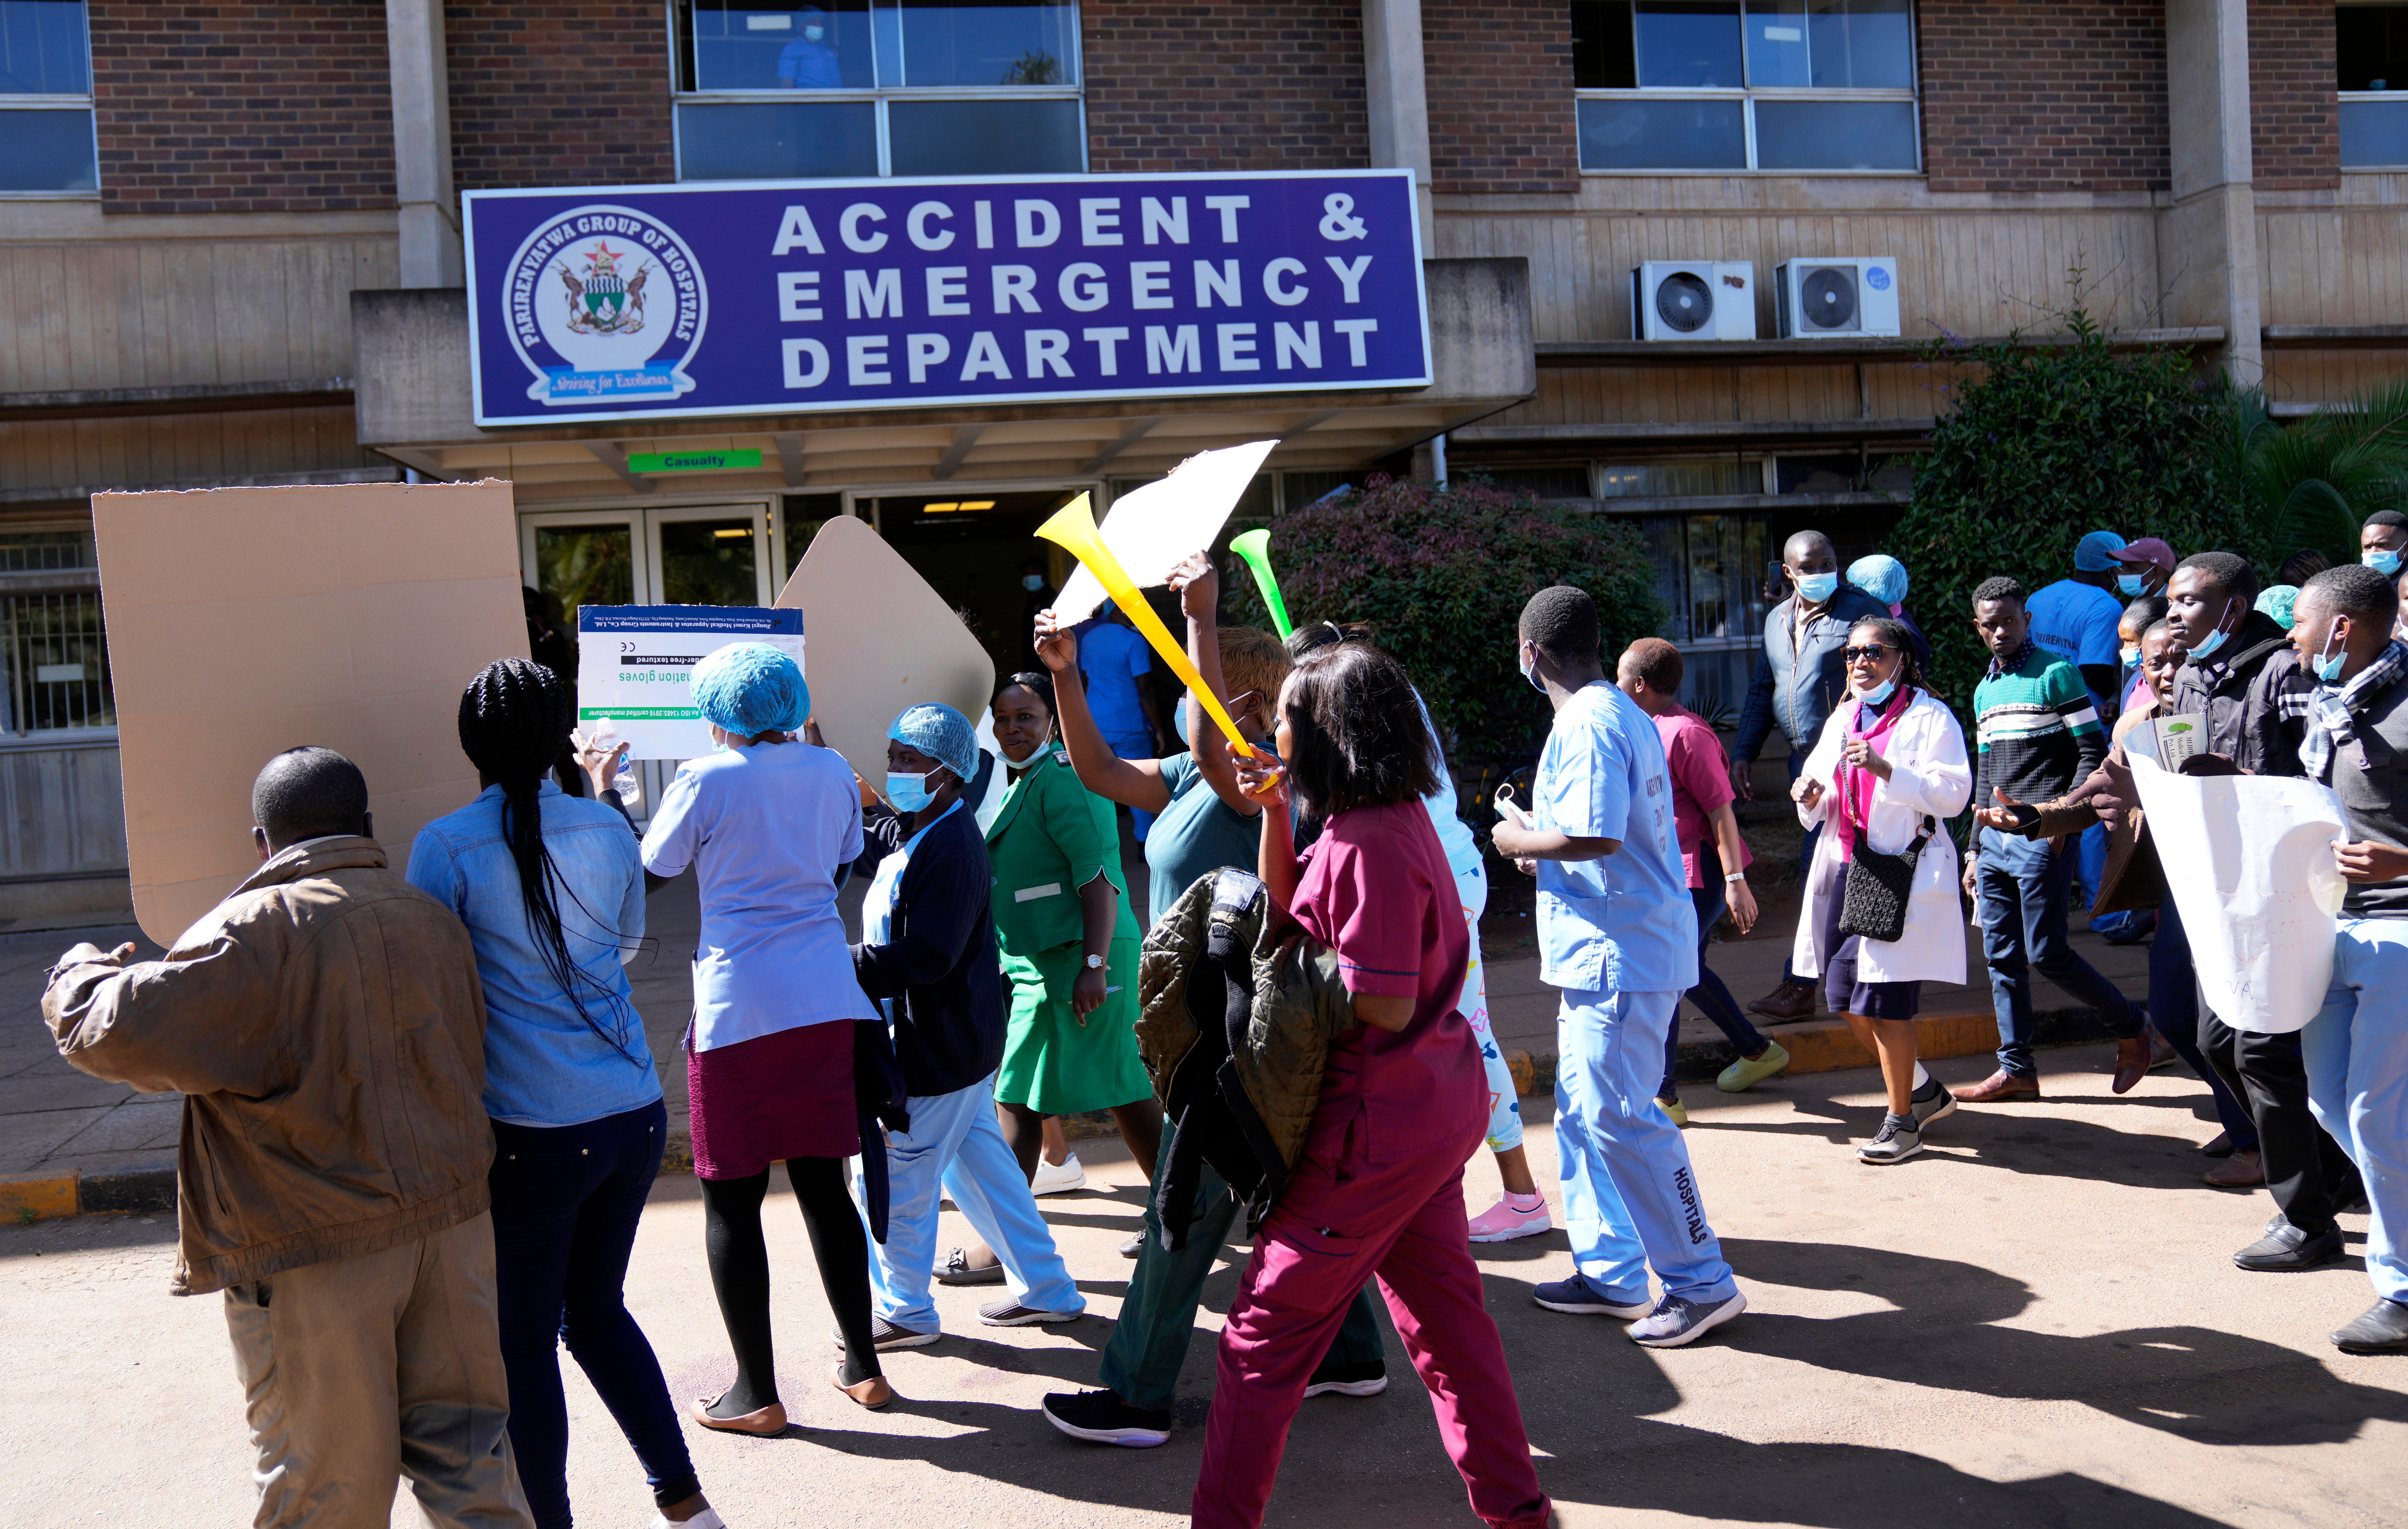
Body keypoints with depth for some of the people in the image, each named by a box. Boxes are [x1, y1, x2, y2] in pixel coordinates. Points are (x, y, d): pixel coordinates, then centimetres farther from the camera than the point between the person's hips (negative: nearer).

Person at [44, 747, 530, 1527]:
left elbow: (131, 1033, -20)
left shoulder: (256, 930, -14)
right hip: (450, 1226, 5)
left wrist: (80, 974, 0)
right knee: (467, 1456, 15)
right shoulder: (434, 920, 5)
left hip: (318, 1260, -5)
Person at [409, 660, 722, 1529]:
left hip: (533, 1134, -5)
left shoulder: (445, 847, -10)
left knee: (524, 1343, 12)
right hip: (634, 1116, 5)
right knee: (597, 1311, 22)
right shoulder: (608, 830, 3)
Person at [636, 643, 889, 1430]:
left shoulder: (706, 779, -7)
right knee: (824, 1186, 14)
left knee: (731, 1201, 5)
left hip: (738, 1010, -5)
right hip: (830, 1003, 5)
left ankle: (757, 1394, 11)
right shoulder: (830, 770, 7)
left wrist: (603, 793, 18)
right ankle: (864, 1366, 22)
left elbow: (648, 869, 5)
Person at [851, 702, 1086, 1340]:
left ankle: (905, 1312, 21)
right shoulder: (904, 832, 9)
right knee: (974, 1160, 19)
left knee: (891, 1177, 3)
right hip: (953, 1041, 10)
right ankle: (1045, 1290, 30)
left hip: (938, 1049, -10)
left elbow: (925, 957, -28)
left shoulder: (952, 847, -23)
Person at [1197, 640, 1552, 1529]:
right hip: (1436, 1111, 10)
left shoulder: (1368, 845, -23)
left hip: (1380, 1123, -10)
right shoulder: (1395, 817, 7)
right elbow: (1292, 913, 15)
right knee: (1441, 1306, 21)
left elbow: (1383, 1006, -24)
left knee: (1268, 1324, 1)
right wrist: (1273, 810, 4)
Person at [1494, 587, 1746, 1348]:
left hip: (1621, 953, -11)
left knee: (1620, 1119, -5)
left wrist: (1521, 842, -11)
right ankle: (1611, 1274, 23)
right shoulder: (1621, 712, 16)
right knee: (1583, 1113, 15)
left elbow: (1597, 836, -27)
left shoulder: (1586, 726, -17)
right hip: (1609, 951, 11)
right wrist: (1543, 853, 20)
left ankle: (1703, 1285, 5)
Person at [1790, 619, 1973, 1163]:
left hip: (1904, 873, -7)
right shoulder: (1842, 720, 18)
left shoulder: (1930, 718, -3)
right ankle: (1923, 1089, 30)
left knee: (1884, 1001, -7)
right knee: (1845, 997, 8)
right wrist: (1812, 798, 0)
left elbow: (1953, 795, -13)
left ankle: (1903, 1122, 10)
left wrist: (1885, 770, -23)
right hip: (1844, 870, 7)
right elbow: (1822, 805, 23)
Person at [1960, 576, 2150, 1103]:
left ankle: (2130, 1029, 14)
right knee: (2002, 956, 6)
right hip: (1997, 839, 7)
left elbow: (2094, 754, -7)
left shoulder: (2057, 674, -3)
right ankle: (2017, 1069, 13)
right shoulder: (1985, 691, 18)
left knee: (2047, 952, -8)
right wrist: (1976, 850, 18)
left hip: (2043, 839, -7)